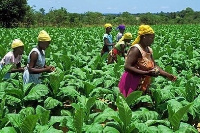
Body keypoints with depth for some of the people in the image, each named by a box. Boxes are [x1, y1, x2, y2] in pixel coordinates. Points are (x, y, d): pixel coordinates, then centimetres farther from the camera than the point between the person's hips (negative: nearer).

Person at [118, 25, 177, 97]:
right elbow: (127, 67, -24)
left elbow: (154, 66, 14)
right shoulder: (136, 49, -15)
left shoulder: (149, 50, 10)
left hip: (143, 86, 8)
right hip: (132, 85, -8)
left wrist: (167, 75, 1)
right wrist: (147, 73, -28)